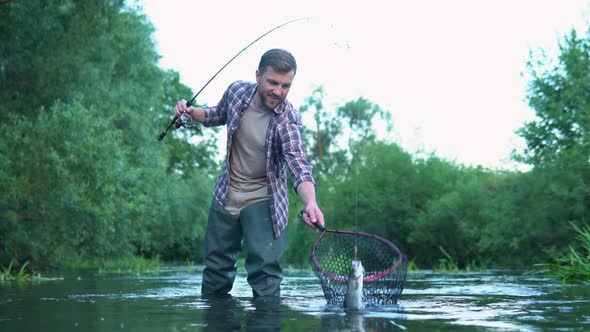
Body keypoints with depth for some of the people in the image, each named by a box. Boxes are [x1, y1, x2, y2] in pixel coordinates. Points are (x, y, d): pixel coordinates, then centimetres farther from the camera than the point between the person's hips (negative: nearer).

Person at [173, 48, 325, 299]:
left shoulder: (288, 120, -24)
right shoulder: (237, 91, -10)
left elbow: (298, 163, -38)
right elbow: (219, 115, 14)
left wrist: (311, 203, -56)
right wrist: (191, 112, -5)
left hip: (263, 200, -4)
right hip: (226, 193, 5)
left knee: (264, 269, -15)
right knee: (216, 265, 14)